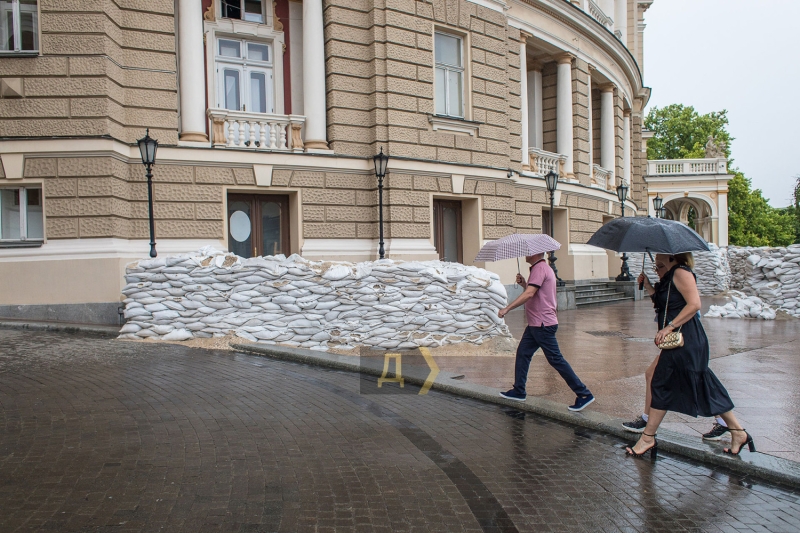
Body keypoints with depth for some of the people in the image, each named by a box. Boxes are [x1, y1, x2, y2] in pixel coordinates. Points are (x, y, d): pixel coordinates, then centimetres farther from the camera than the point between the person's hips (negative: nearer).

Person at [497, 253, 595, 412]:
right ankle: (519, 391, 20)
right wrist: (523, 283, 6)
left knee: (555, 359, -6)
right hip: (536, 324, 11)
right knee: (522, 353, 12)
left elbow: (529, 294, -27)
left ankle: (584, 394, 1)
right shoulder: (541, 268, 18)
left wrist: (507, 309, -27)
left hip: (543, 324, -11)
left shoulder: (540, 268, -16)